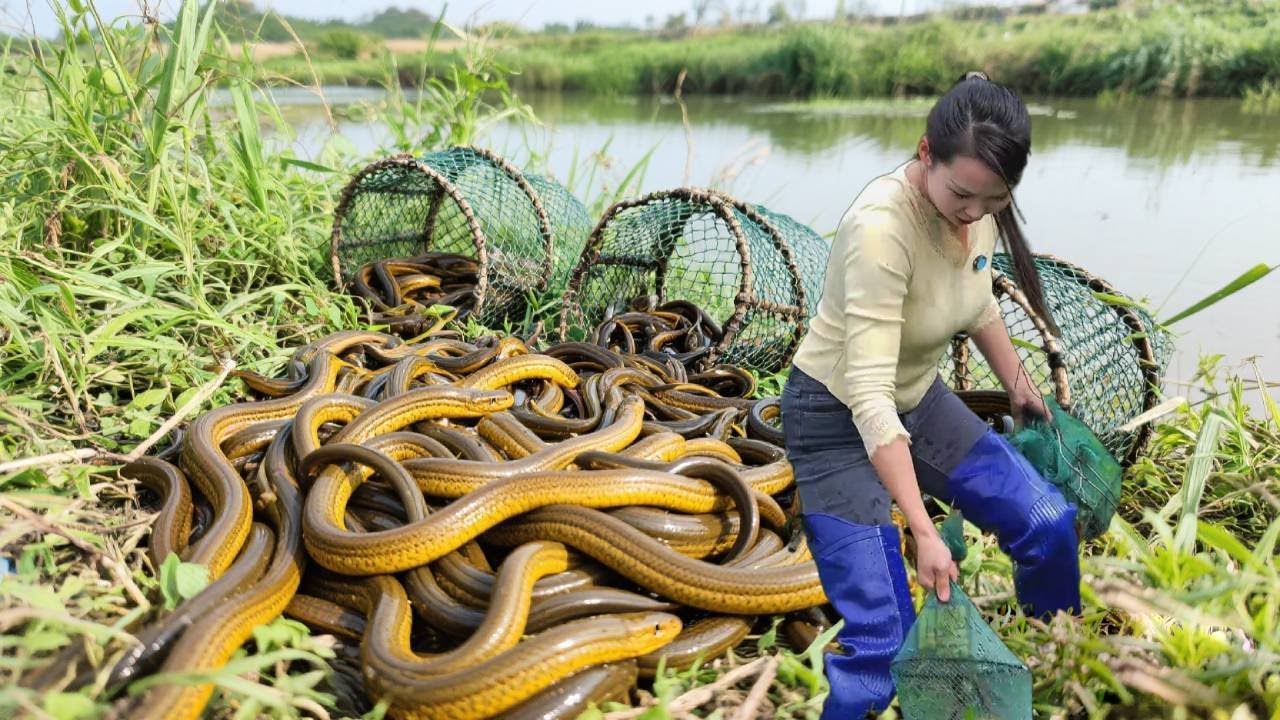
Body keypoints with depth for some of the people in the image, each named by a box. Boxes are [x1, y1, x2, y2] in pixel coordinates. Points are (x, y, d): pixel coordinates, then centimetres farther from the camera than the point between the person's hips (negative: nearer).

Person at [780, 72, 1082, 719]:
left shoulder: (977, 208, -9)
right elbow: (869, 396, -34)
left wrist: (1018, 386, 23)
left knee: (1049, 524, 5)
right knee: (883, 639, -13)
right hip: (837, 419, -7)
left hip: (920, 398, 7)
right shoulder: (882, 227, -33)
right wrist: (923, 531, -34)